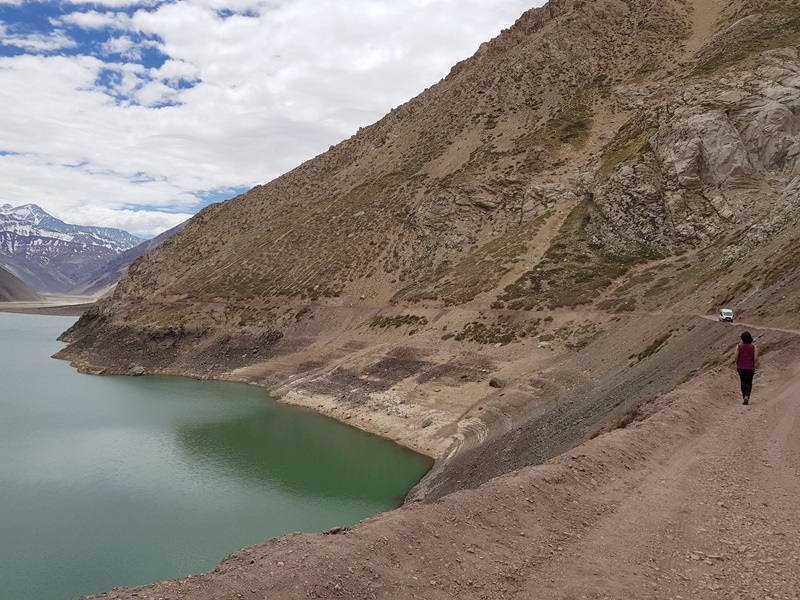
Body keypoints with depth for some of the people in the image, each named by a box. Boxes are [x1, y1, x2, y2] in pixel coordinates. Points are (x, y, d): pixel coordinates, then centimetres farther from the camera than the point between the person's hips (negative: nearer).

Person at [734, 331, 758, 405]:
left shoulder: (739, 346, -7)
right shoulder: (753, 346, -7)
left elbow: (736, 357, -10)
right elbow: (756, 358, -11)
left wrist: (736, 364, 7)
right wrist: (754, 365, 8)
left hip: (741, 367, 1)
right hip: (750, 368, -1)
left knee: (743, 382, 14)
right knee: (749, 382, 7)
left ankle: (744, 397, 19)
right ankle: (747, 396, -13)